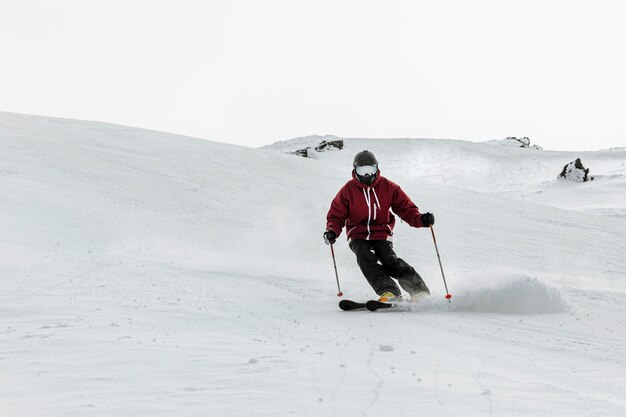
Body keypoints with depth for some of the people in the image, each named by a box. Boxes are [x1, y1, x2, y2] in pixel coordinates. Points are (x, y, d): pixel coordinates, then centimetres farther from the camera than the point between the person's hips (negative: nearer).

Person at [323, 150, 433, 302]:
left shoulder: (388, 187, -1)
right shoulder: (348, 190, -2)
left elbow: (405, 207, 0)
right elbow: (336, 216, 2)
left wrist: (420, 219, -19)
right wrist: (332, 231, -19)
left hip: (382, 234, -1)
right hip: (358, 236, 1)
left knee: (389, 260, -24)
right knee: (365, 258, -28)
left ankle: (419, 291, -19)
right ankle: (389, 292, -37)